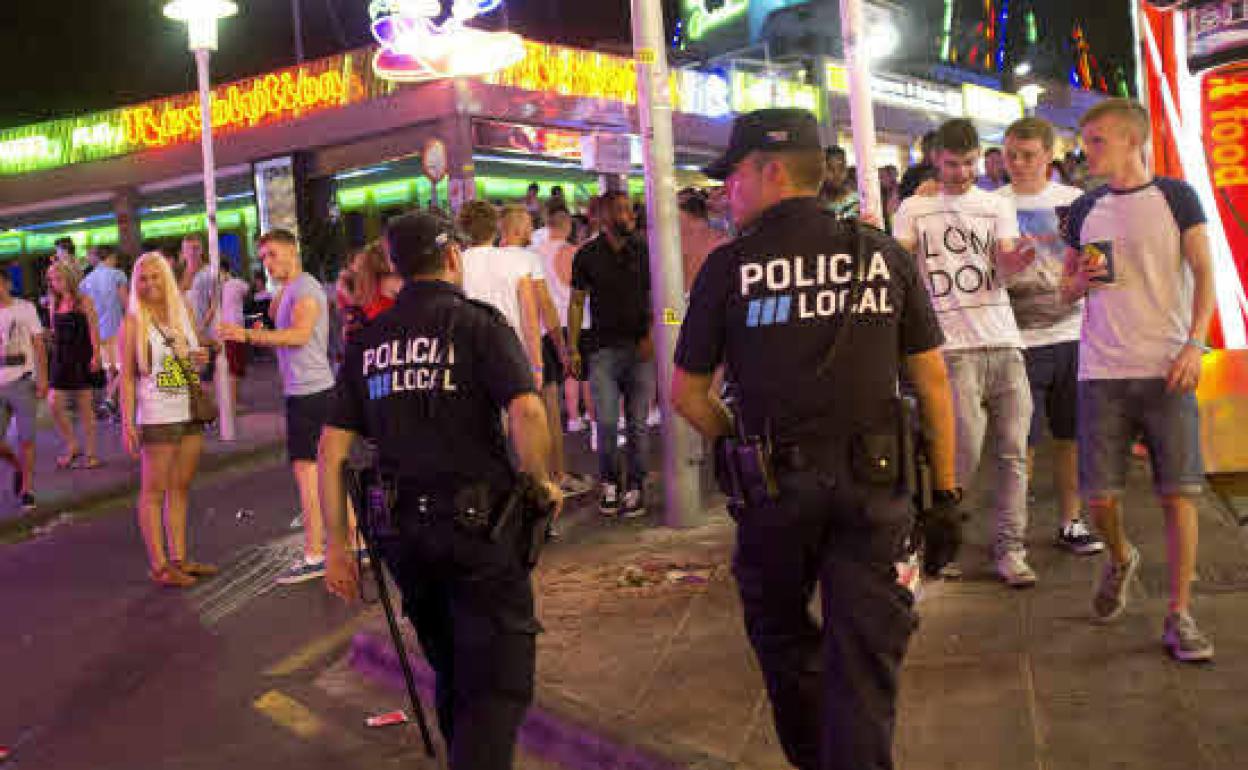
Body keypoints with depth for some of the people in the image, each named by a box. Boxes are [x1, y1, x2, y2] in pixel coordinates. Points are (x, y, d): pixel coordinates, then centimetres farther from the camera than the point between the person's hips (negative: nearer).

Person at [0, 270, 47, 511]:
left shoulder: (25, 308, -1)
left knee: (25, 439, -1)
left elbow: (39, 346, -1)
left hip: (22, 383, -3)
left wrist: (42, 379, -8)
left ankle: (27, 489, 11)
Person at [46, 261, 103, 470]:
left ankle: (90, 454, 11)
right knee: (55, 405, -3)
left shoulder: (83, 301, -5)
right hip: (60, 359, 5)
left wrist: (95, 355, -15)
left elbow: (93, 330, -8)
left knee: (84, 408, 2)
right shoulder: (54, 303, 9)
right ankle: (72, 446, 16)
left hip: (81, 358, -5)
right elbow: (54, 331, 13)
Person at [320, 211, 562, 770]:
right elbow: (526, 412, -22)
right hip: (477, 525, -6)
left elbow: (332, 449, 6)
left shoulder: (367, 342, 9)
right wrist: (542, 481, -6)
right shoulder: (478, 323, -6)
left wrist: (337, 545, 11)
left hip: (401, 532, 6)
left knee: (452, 674, 24)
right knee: (498, 683, -2)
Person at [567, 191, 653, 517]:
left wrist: (651, 336, -3)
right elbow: (576, 303, 8)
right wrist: (572, 347, 2)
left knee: (637, 423, 3)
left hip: (640, 349, 1)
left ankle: (636, 487, 15)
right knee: (606, 422, -6)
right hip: (603, 349, -1)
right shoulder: (587, 255, 4)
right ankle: (609, 483, 13)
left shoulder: (644, 251, 5)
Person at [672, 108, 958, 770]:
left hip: (776, 486, 0)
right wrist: (945, 490, 10)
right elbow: (932, 378, 4)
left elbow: (686, 393, 1)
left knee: (782, 633, 22)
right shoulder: (884, 254, 3)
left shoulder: (729, 266, -3)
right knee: (865, 654, 6)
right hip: (873, 486, 1)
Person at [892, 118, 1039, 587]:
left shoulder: (998, 206, 13)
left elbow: (1003, 273, 1)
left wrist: (1015, 264, -23)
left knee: (1013, 451, 2)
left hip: (1005, 344, 3)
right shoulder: (914, 209, 9)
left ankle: (1010, 549, 11)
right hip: (953, 348, -3)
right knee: (965, 452, -8)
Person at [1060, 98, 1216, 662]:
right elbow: (1067, 290, 18)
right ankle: (1120, 560, 33)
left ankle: (1179, 616, 6)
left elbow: (1204, 276, -2)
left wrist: (1193, 344, -14)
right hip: (1102, 371, 3)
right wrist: (1083, 279, -5)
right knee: (1099, 496, 1)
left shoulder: (1174, 197, 2)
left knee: (1178, 491, -3)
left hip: (1167, 370, -3)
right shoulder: (1085, 210, 12)